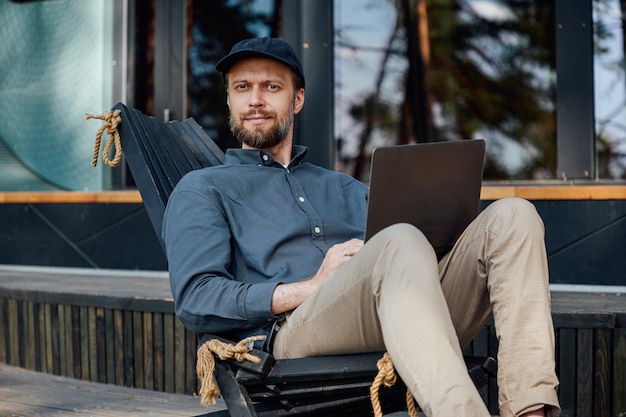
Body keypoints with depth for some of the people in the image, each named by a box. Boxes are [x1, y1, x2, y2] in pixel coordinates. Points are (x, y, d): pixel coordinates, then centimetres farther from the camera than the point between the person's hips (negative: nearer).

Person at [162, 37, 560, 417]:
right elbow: (195, 299, 1)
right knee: (402, 242, -34)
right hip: (293, 331, -5)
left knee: (512, 215, -14)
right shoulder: (203, 189, 18)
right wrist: (309, 287, -10)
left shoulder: (344, 188, 35)